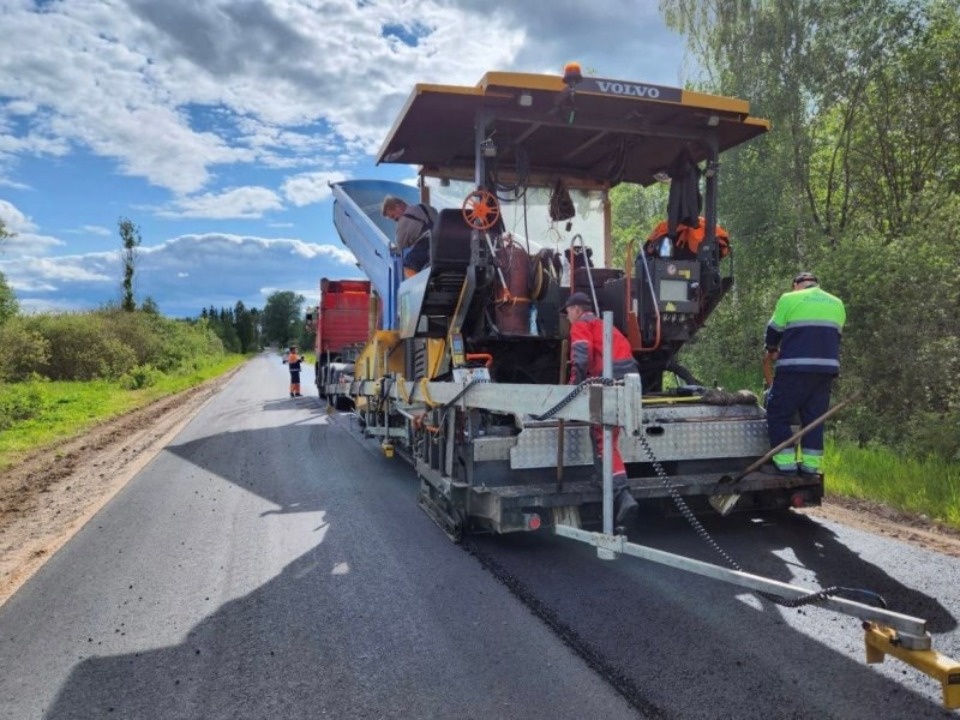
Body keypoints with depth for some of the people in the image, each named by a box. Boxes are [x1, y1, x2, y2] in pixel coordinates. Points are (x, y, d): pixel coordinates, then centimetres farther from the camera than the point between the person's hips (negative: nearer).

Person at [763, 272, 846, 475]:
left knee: (778, 414, 2)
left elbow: (774, 330, 7)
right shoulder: (837, 304, 18)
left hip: (795, 368, -6)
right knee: (814, 417, 12)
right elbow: (834, 336, 23)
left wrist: (772, 350, 26)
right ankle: (811, 464, 9)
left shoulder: (790, 299, 1)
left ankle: (785, 462, -4)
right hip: (827, 368, 6)